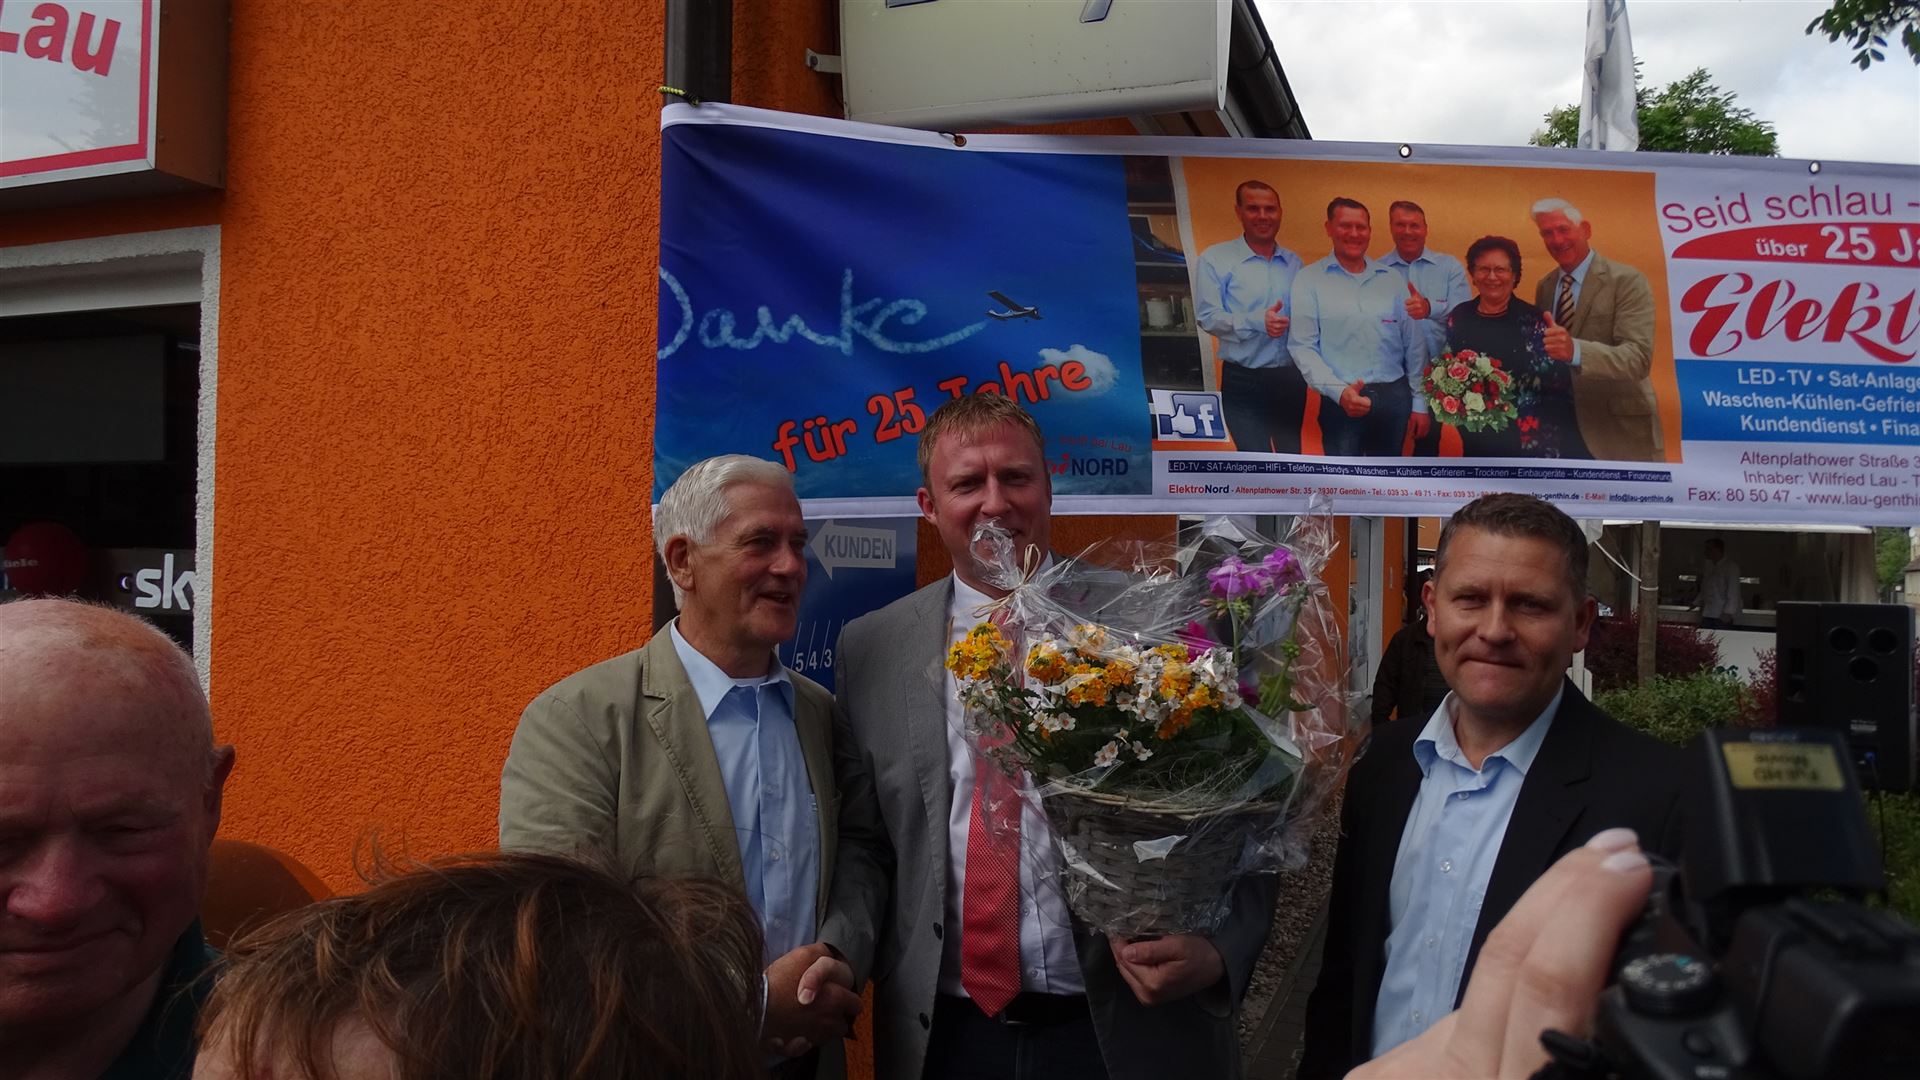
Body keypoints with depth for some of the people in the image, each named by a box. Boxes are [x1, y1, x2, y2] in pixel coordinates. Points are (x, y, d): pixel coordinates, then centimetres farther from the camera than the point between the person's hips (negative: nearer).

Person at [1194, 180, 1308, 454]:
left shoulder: (1294, 262, 10)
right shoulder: (1215, 259, -5)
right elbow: (1207, 317, -13)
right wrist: (1257, 322, -25)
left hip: (1290, 378, 5)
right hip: (1244, 381, -5)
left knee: (1292, 459, 17)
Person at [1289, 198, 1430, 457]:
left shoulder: (1392, 278, 10)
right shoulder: (1309, 280, -1)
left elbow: (1414, 345, 12)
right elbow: (1303, 347, -7)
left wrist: (1419, 402, 8)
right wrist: (1339, 391, -19)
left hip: (1394, 398, 3)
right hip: (1341, 400, -3)